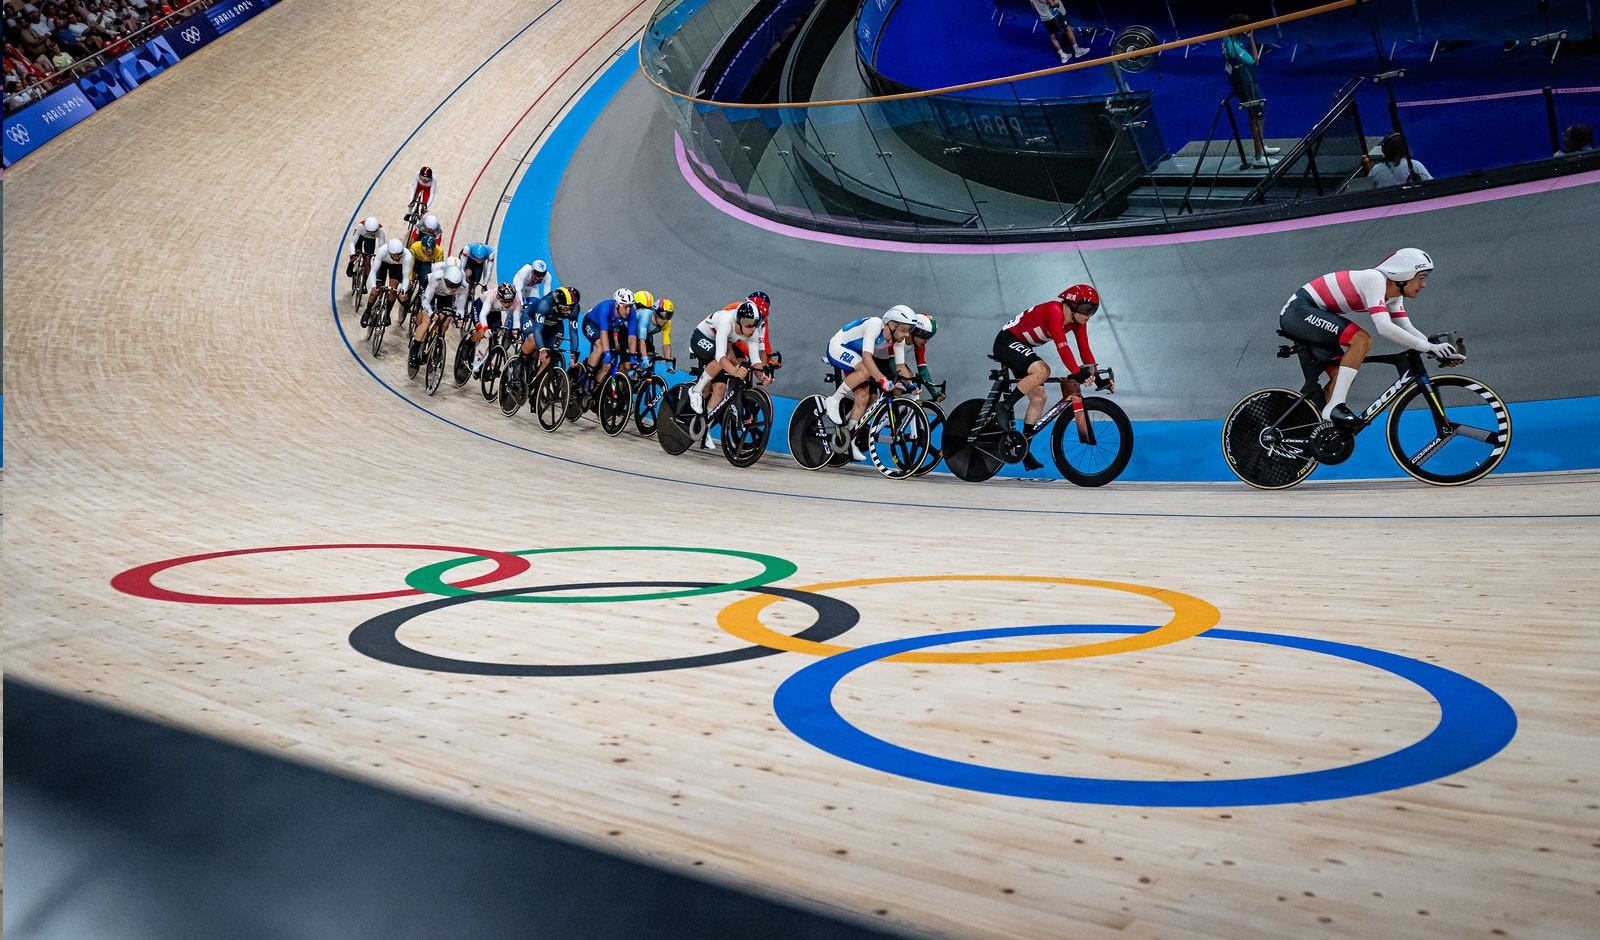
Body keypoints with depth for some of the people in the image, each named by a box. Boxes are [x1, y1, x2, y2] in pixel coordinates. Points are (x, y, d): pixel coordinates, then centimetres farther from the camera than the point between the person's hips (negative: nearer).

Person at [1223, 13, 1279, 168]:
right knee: (1258, 118, -2)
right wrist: (1251, 39, -18)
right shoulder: (1233, 45, -28)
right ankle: (1258, 158, 3)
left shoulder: (1228, 38, 0)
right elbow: (1254, 61, -23)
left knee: (1255, 116, 22)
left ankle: (1262, 147, 38)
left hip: (1246, 82, 10)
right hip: (1245, 85, -10)